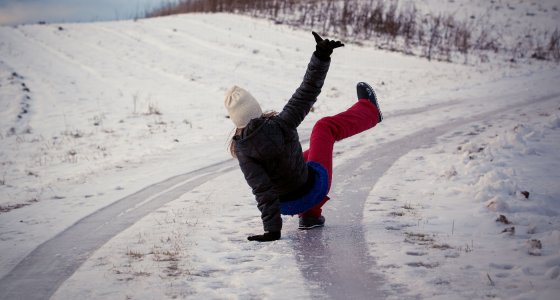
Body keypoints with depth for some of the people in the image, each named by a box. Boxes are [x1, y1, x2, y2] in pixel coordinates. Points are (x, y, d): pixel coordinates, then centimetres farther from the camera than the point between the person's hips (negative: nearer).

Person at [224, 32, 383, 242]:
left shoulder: (243, 150, -26)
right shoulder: (281, 124, -28)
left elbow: (262, 191, -28)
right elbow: (307, 93, -20)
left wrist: (272, 229, -24)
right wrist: (322, 56, -17)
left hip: (288, 205, 1)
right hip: (314, 189, -1)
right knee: (327, 127, 24)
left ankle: (309, 215, 31)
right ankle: (369, 111, 51)